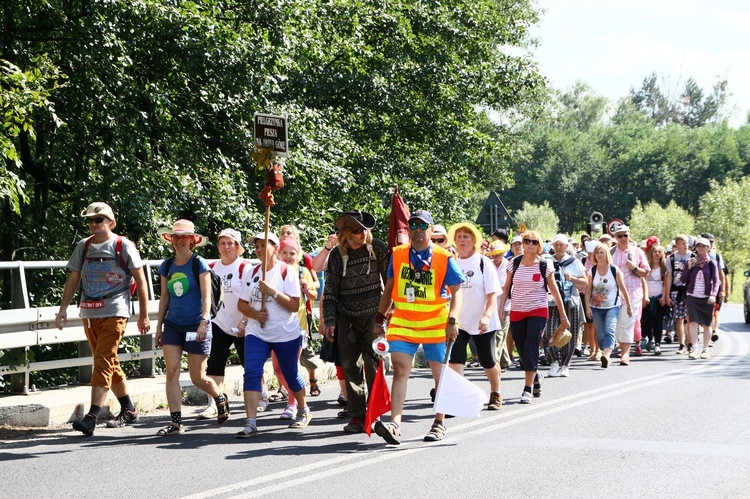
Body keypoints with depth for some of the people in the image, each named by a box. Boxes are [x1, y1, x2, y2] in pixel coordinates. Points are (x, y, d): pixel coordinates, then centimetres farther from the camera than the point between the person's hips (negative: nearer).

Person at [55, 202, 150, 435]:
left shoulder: (123, 246, -3)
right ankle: (129, 410, 27)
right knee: (110, 363, 13)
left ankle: (92, 417, -20)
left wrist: (143, 315, -2)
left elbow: (140, 280, 0)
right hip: (89, 314, 6)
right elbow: (73, 280, 14)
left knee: (103, 362, -15)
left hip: (114, 313, -6)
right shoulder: (83, 247, 10)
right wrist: (63, 308, 2)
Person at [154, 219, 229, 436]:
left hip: (195, 325, -4)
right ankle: (176, 422, -5)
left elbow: (206, 296, -10)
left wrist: (203, 322, -21)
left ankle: (220, 398, 31)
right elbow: (164, 298, 15)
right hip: (173, 325, 4)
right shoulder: (167, 266, 8)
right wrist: (159, 326, 12)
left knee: (197, 377, 1)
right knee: (172, 371, -8)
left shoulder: (199, 264, -5)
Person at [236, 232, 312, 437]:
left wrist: (273, 291, -25)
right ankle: (251, 423, -18)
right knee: (251, 373, -14)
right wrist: (254, 313, -11)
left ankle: (303, 411, 38)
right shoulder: (252, 273, 7)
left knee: (291, 375, 11)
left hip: (286, 334, -3)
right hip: (256, 333, 3)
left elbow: (294, 305, -14)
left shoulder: (287, 272, -7)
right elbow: (242, 303, 9)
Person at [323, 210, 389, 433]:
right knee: (350, 366, 2)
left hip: (374, 315, -2)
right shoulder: (336, 255, 3)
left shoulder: (378, 248, -3)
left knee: (373, 364, -7)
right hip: (347, 318, 3)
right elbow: (330, 290, 8)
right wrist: (329, 321, 1)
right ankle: (356, 416, 9)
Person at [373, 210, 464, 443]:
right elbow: (389, 289, 16)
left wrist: (452, 320, -15)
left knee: (440, 375, 8)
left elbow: (456, 292, -2)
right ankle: (395, 424, -20)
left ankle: (439, 423, 23)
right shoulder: (397, 255, 7)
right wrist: (380, 319, 13)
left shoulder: (444, 258, -2)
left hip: (435, 325, -1)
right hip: (402, 323, 1)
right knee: (400, 371, -11)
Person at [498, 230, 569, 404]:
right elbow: (506, 288, 6)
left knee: (531, 349, -14)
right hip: (517, 312, 3)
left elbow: (554, 291, 1)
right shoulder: (515, 263, 1)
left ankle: (527, 389, -12)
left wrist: (563, 316, 2)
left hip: (538, 311, -3)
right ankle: (536, 377, 36)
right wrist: (500, 309, -4)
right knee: (522, 351, 8)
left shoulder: (544, 265, -3)